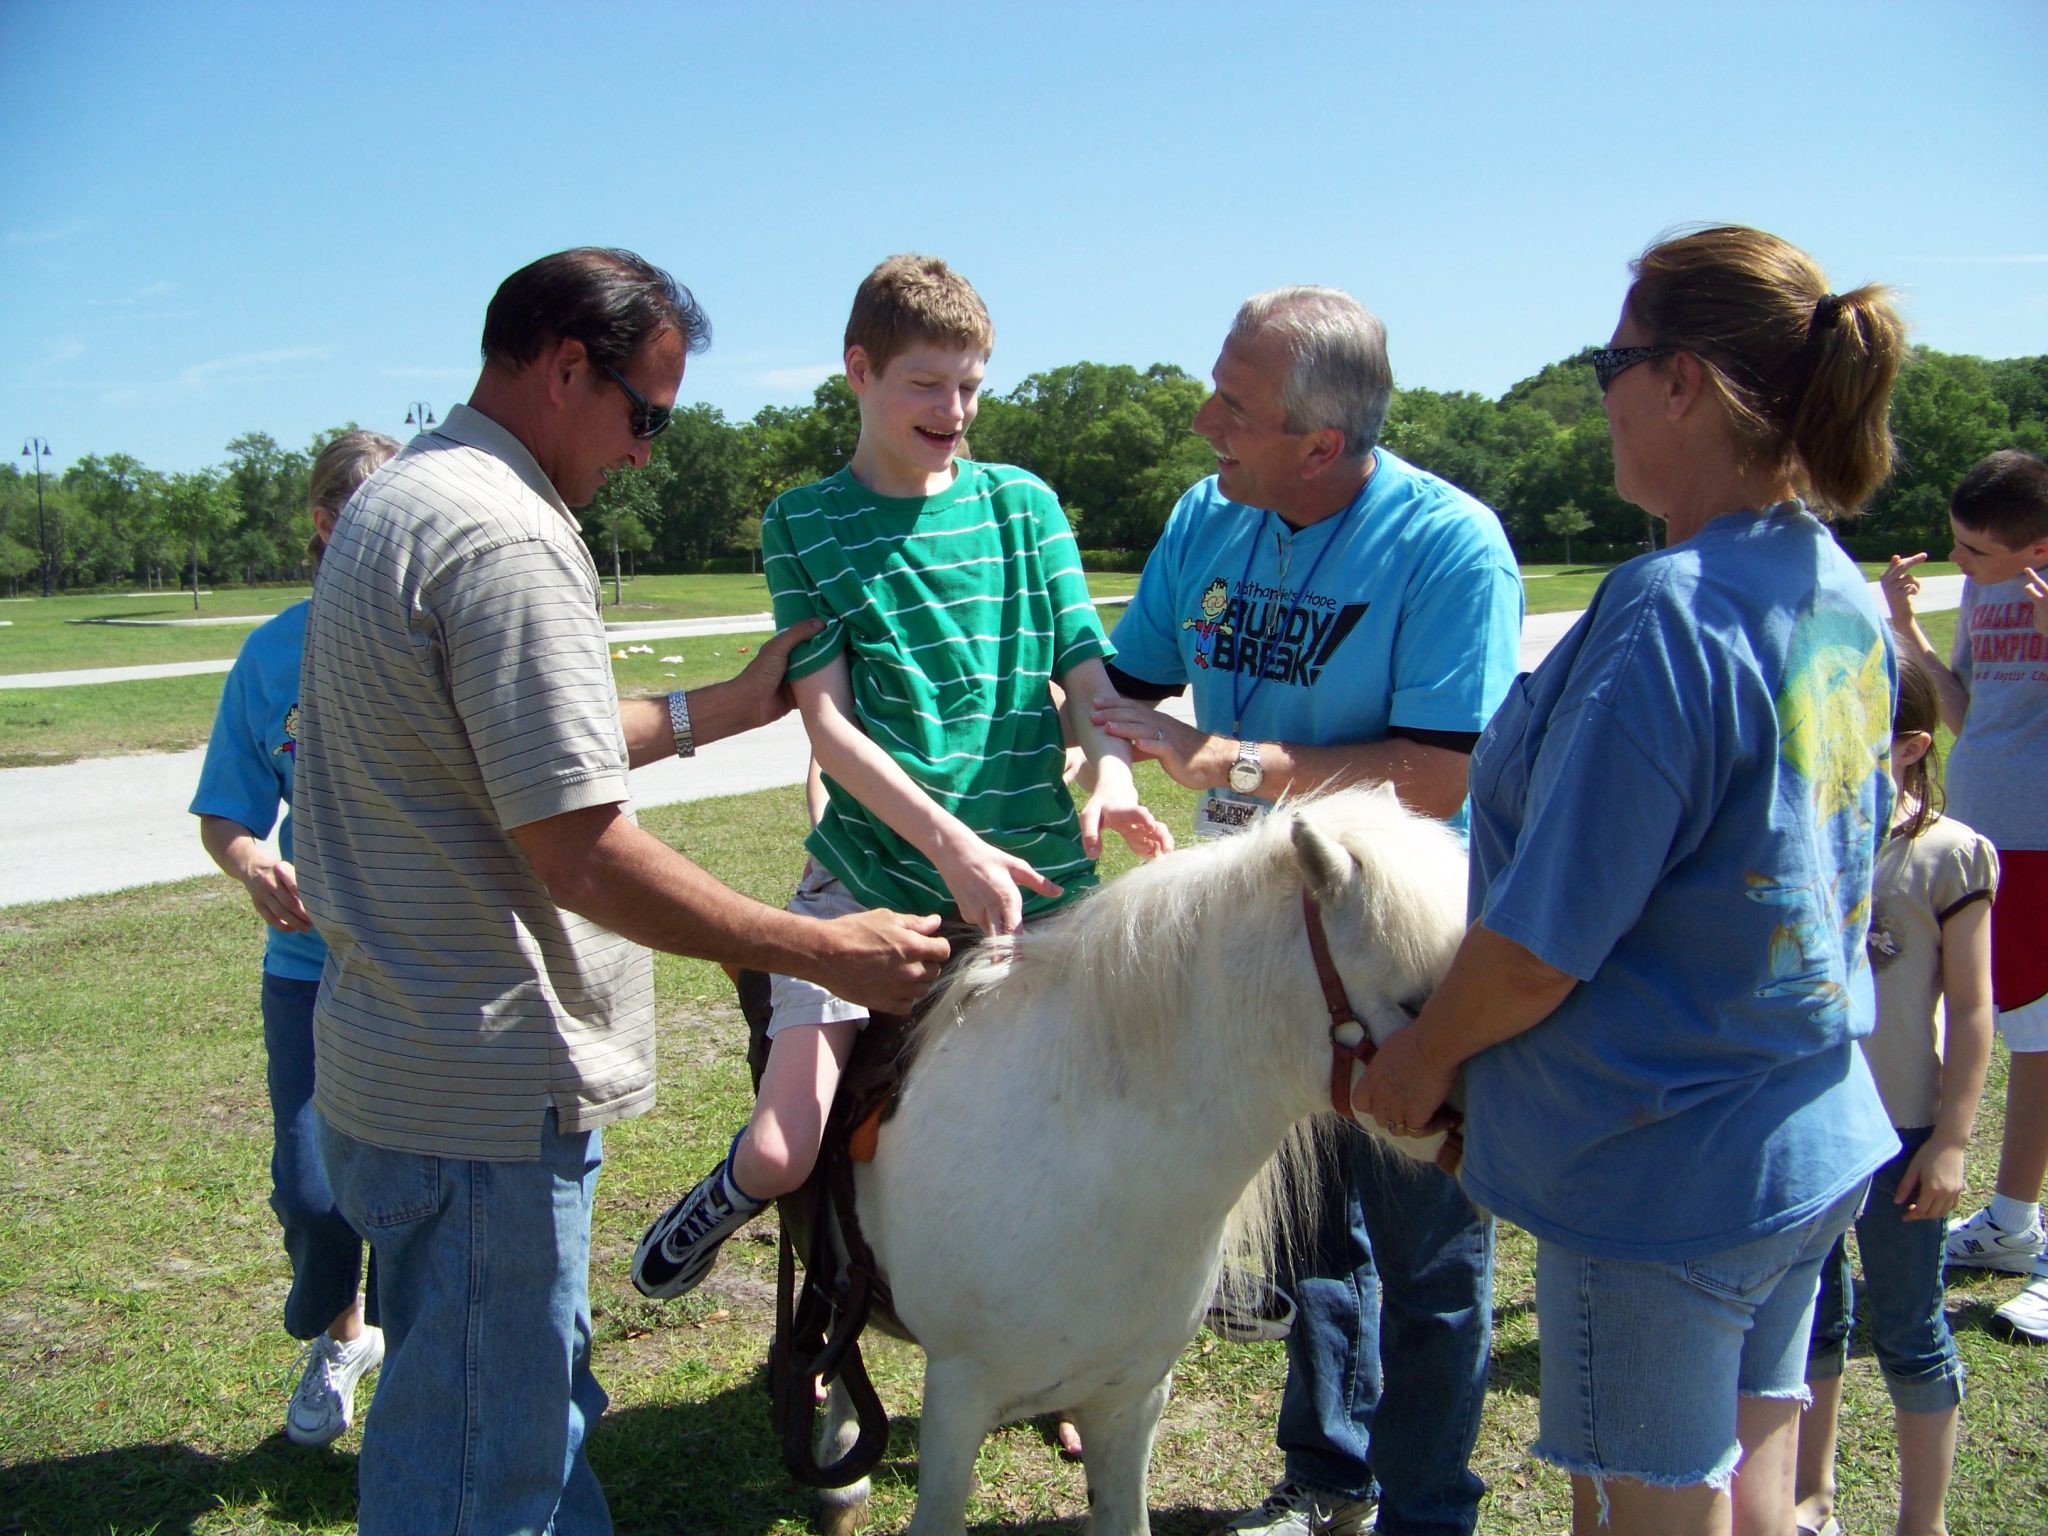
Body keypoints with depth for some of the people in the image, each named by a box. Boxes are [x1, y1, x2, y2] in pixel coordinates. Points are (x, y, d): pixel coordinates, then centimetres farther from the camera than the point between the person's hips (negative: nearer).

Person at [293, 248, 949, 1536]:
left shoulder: (404, 500, 12)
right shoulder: (505, 537, -21)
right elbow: (583, 856, -24)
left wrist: (728, 705, 22)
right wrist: (826, 950, -16)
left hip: (398, 1062, 11)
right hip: (485, 1101, -11)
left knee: (545, 1416, 24)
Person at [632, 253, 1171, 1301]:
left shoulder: (1024, 505, 9)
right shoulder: (804, 523, 3)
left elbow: (1088, 673, 4)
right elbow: (827, 720, -6)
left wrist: (1111, 777, -18)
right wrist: (950, 843, -19)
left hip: (1043, 876, 2)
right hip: (867, 874, -2)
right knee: (783, 1151, -11)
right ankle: (737, 1190, 25)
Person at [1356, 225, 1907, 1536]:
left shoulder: (1670, 614, -25)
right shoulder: (1844, 595, 3)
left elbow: (1543, 940, -23)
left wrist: (1425, 1054, -5)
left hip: (1663, 1168, -8)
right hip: (1820, 1137, 9)